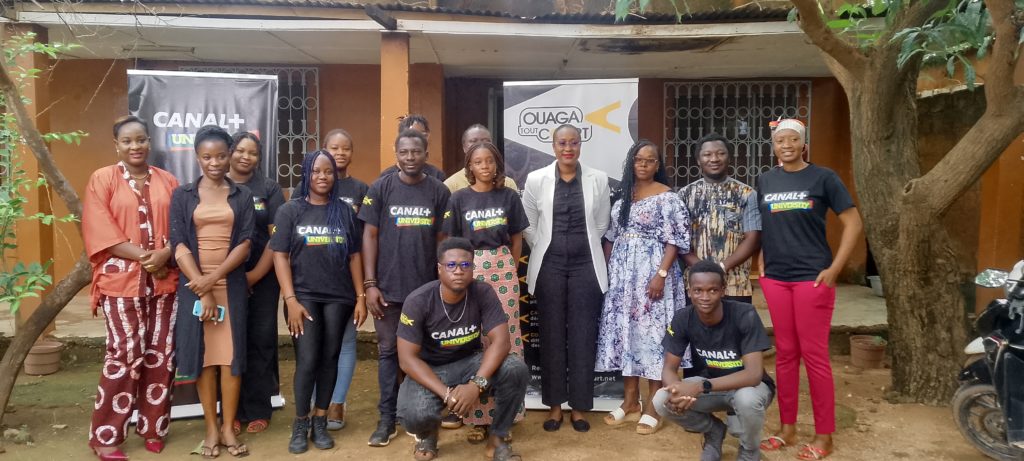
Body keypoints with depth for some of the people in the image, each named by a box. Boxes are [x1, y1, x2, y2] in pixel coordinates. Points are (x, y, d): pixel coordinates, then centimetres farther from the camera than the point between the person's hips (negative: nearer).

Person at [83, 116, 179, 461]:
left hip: (164, 280, 3)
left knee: (161, 355, 5)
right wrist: (142, 256, -15)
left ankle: (153, 428, 19)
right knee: (125, 355, -6)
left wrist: (165, 254, -12)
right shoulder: (102, 179, 3)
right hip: (121, 280, -3)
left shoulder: (167, 181, 12)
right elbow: (99, 230, -6)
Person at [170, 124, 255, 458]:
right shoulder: (182, 196, 4)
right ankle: (211, 428, 14)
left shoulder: (242, 196, 5)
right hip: (194, 285, 0)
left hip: (232, 285, 0)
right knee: (203, 355, 4)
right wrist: (202, 289, -13)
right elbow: (179, 245, -4)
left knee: (231, 355, 1)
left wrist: (214, 277, -15)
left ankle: (228, 427, 11)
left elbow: (245, 244, -3)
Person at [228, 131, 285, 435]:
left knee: (260, 342, 2)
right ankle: (231, 411, 14)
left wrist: (255, 274, -8)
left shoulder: (269, 189, 4)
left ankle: (258, 411, 12)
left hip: (263, 279, 0)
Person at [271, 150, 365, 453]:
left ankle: (320, 423, 17)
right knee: (307, 360, -6)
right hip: (304, 296, -2)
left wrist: (361, 296, 3)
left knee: (329, 358, 6)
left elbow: (354, 256, 8)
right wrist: (290, 299, -11)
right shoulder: (290, 210, 2)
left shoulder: (344, 211, 8)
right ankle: (300, 425, 10)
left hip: (338, 297, 2)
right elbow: (280, 256, -3)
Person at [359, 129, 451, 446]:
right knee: (388, 351, 6)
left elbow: (442, 240, 5)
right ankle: (387, 418, 16)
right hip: (388, 287, 0)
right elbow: (370, 236, 0)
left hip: (427, 287, 1)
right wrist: (370, 284, -5)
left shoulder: (439, 191, 2)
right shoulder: (380, 188, 1)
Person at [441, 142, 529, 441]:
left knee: (505, 336, 0)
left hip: (503, 269, 1)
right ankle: (478, 416, 9)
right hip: (469, 270, -1)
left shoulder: (509, 197, 5)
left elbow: (516, 238, 11)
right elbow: (451, 241, 5)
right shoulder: (459, 199, 2)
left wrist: (511, 270, 7)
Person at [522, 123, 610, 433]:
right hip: (550, 265, 0)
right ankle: (555, 405, 17)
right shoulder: (536, 179, -1)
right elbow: (528, 224, 7)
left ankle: (579, 407, 15)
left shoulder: (598, 179, 1)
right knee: (552, 336, 5)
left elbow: (601, 223, 11)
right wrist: (544, 249, 8)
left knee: (583, 336, 3)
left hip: (586, 265, 0)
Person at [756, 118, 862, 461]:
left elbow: (853, 223, -4)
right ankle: (787, 428, 22)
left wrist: (834, 269, -10)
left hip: (812, 278, -4)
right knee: (784, 353, 10)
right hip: (775, 278, 4)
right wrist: (760, 263, 8)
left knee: (814, 355, -1)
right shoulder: (765, 181, 9)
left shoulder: (822, 177, -3)